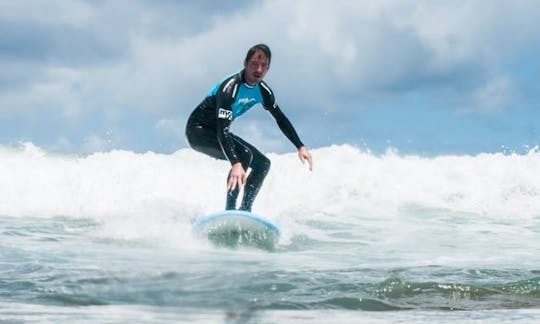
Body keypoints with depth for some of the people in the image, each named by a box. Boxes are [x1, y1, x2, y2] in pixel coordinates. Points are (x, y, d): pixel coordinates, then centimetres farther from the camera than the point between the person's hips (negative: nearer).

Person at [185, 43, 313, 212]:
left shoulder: (262, 90, -5)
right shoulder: (230, 88, -31)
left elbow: (280, 119, 10)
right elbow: (222, 130, -39)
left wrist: (300, 146, 4)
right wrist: (235, 163, -51)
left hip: (217, 132, 9)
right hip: (198, 130, -9)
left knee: (263, 163, 3)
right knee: (243, 154, -30)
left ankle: (245, 210, 2)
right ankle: (230, 210, -28)